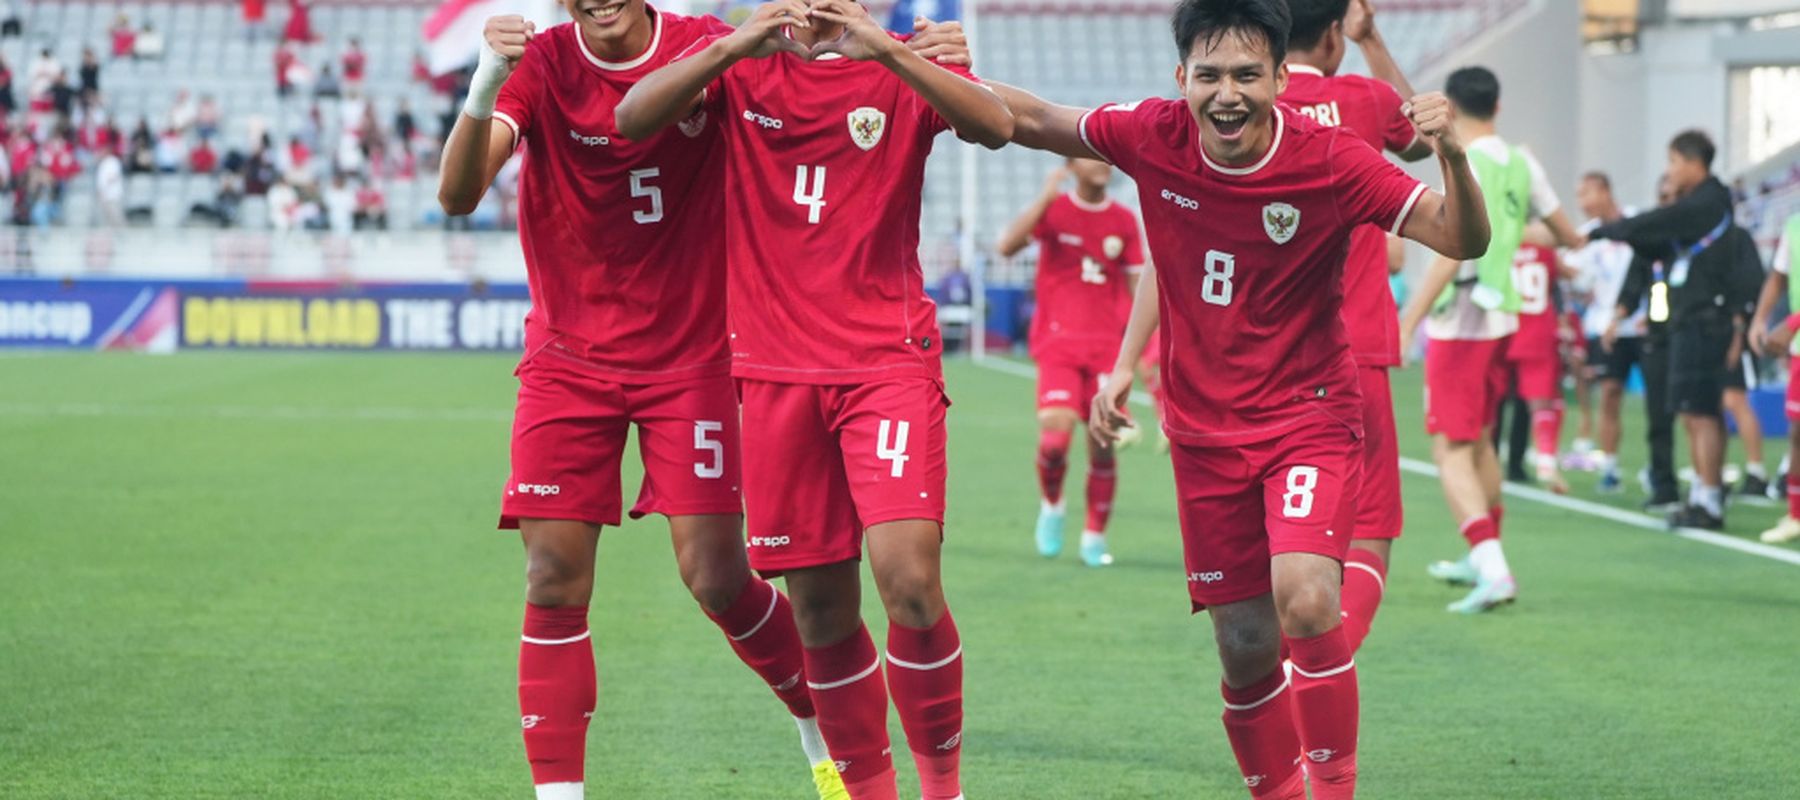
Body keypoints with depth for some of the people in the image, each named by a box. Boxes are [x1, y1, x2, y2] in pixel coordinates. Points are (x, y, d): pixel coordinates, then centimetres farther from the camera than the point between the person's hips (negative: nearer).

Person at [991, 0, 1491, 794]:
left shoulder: (1332, 160, -18)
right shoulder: (1155, 138, -10)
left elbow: (1462, 239, -21)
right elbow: (1036, 121, 7)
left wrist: (1451, 154, -38)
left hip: (1310, 415, -3)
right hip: (1203, 426, 3)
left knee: (1306, 598, -26)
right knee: (1245, 646, 5)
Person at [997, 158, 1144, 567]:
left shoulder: (1124, 221, 8)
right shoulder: (1054, 209, 1)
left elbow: (1136, 287, 12)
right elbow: (1007, 247, -15)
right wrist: (1045, 197, -22)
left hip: (1107, 348, 2)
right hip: (1058, 343, -2)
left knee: (1103, 446, -3)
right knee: (1054, 437, -18)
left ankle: (1095, 537, 11)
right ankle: (1051, 506, 11)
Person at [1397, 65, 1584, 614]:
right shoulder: (1522, 166, 6)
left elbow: (1452, 255, -25)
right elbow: (1565, 233, 20)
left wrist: (1407, 324, -25)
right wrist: (1579, 243, 45)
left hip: (1458, 325, -8)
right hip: (1502, 320, 8)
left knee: (1452, 452, -7)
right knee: (1479, 442, 22)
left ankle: (1494, 573, -20)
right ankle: (1481, 559, 35)